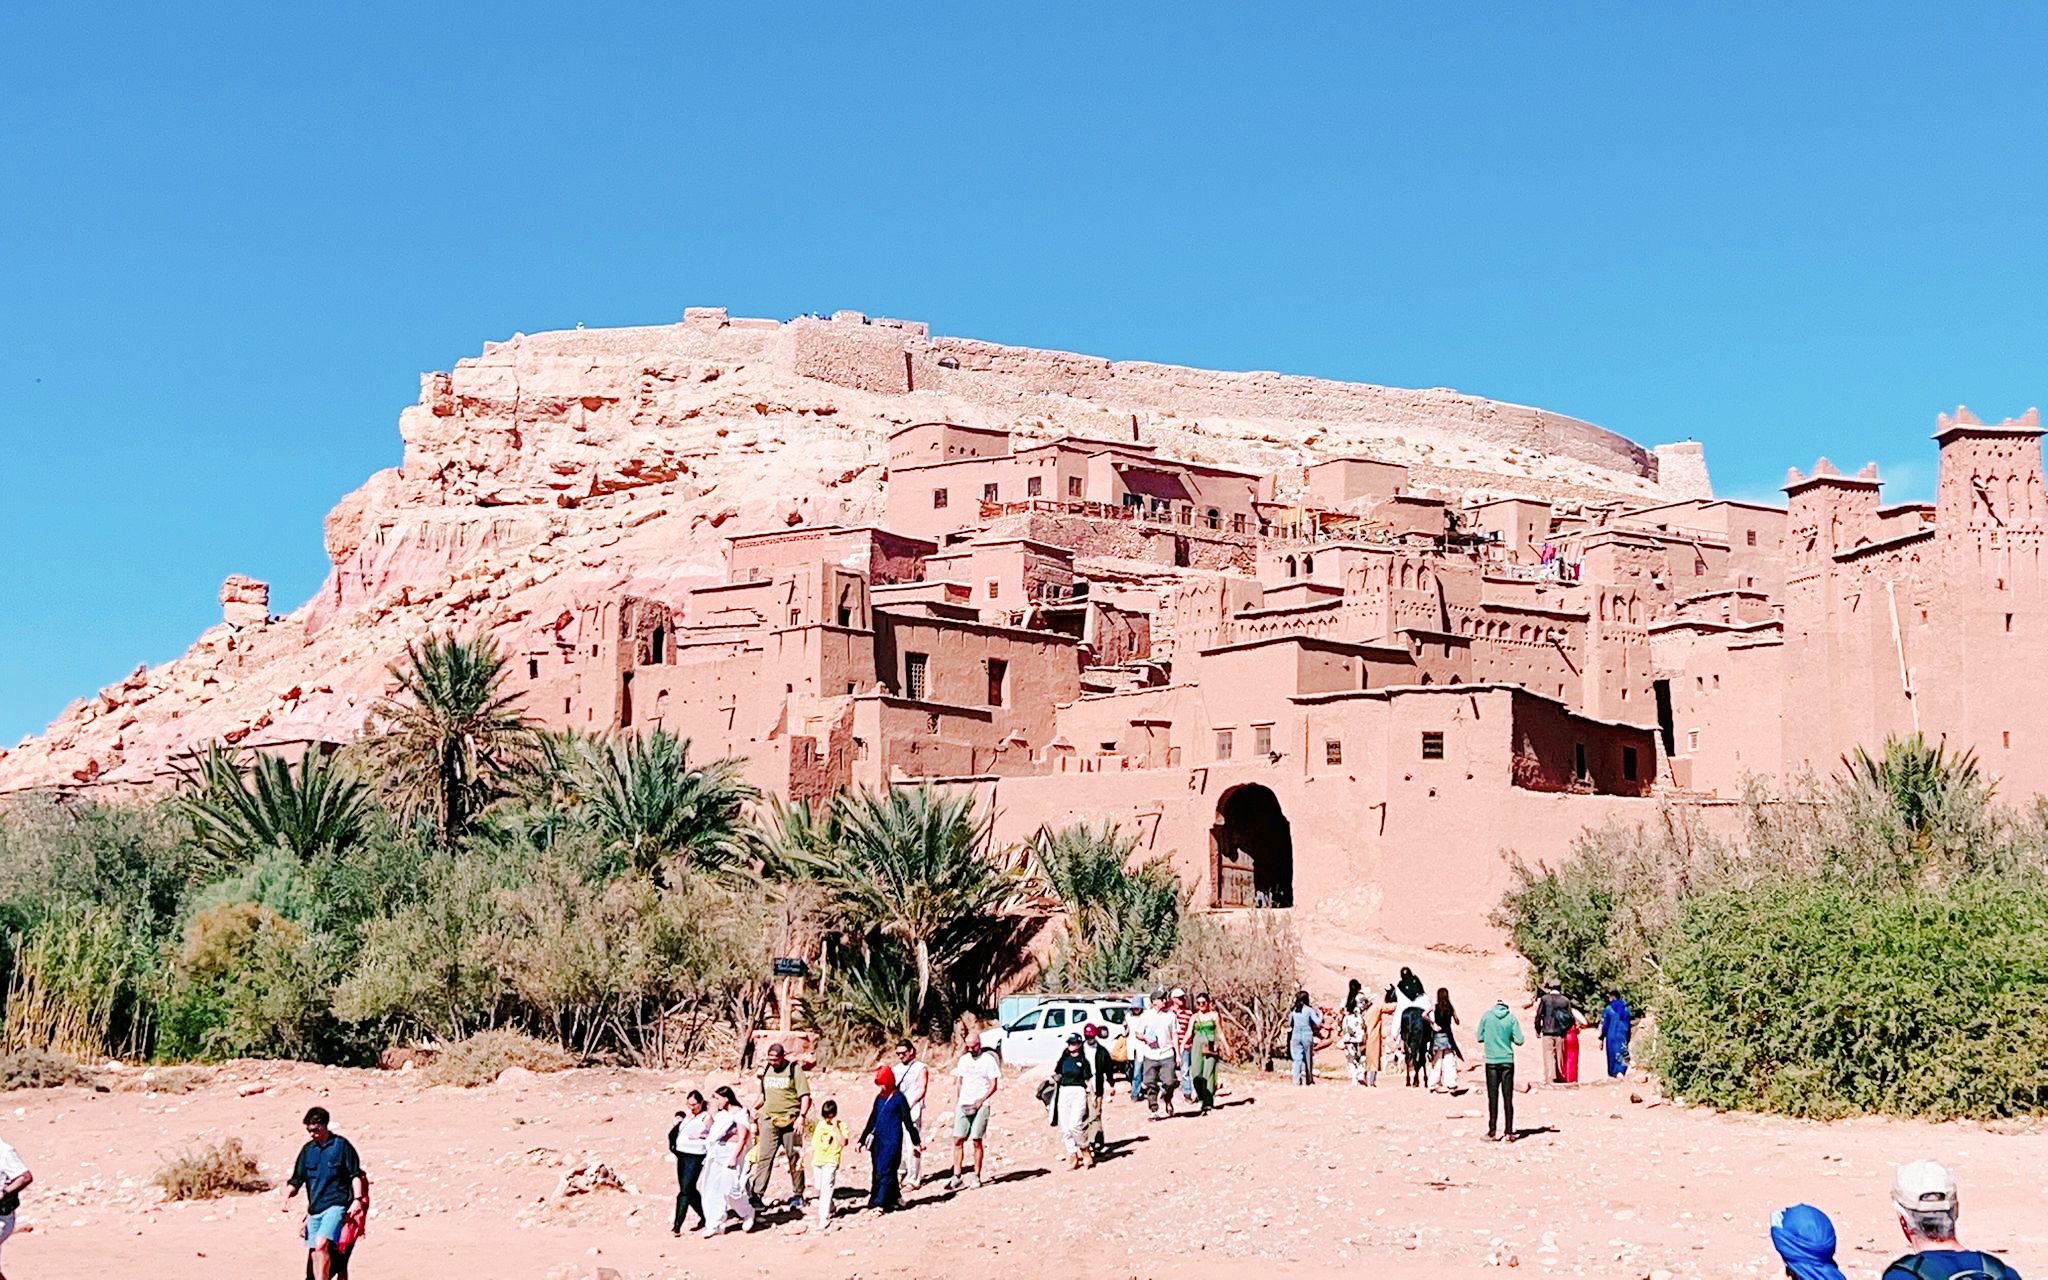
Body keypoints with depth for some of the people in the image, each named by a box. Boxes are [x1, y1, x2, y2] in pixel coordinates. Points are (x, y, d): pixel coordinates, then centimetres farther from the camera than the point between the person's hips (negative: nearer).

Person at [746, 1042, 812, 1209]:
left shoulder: (794, 1070, -5)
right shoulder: (766, 1071, 11)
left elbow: (805, 1097, -9)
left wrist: (801, 1117, -20)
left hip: (789, 1121, -4)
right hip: (768, 1120, 4)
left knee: (795, 1159, 4)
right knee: (763, 1158, -4)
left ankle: (797, 1195, 13)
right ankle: (757, 1194, -6)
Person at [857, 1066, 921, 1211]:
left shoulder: (898, 1098, -6)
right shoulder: (879, 1098, 12)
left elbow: (907, 1121, -3)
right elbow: (872, 1120, 19)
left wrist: (917, 1140, -1)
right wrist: (862, 1140, 20)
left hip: (892, 1141, -7)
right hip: (878, 1140, 7)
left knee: (884, 1172, -11)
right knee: (878, 1171, 8)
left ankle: (878, 1203, -12)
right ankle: (895, 1199, 20)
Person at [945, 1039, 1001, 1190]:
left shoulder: (988, 1060, -2)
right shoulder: (963, 1060, 14)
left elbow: (994, 1085, -4)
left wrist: (981, 1100, -16)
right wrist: (956, 1102, 12)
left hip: (980, 1105, -5)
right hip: (963, 1105, 5)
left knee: (977, 1141, -4)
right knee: (957, 1140, -2)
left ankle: (976, 1176, 5)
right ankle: (956, 1177, 0)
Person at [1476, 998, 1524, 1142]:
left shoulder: (1487, 1016, -1)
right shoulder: (1511, 1018, -1)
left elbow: (1480, 1038, 4)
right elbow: (1519, 1040, -3)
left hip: (1491, 1062, 0)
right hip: (1507, 1061, 0)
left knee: (1493, 1098, 5)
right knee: (1507, 1098, 4)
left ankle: (1492, 1132, 4)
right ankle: (1508, 1132, 5)